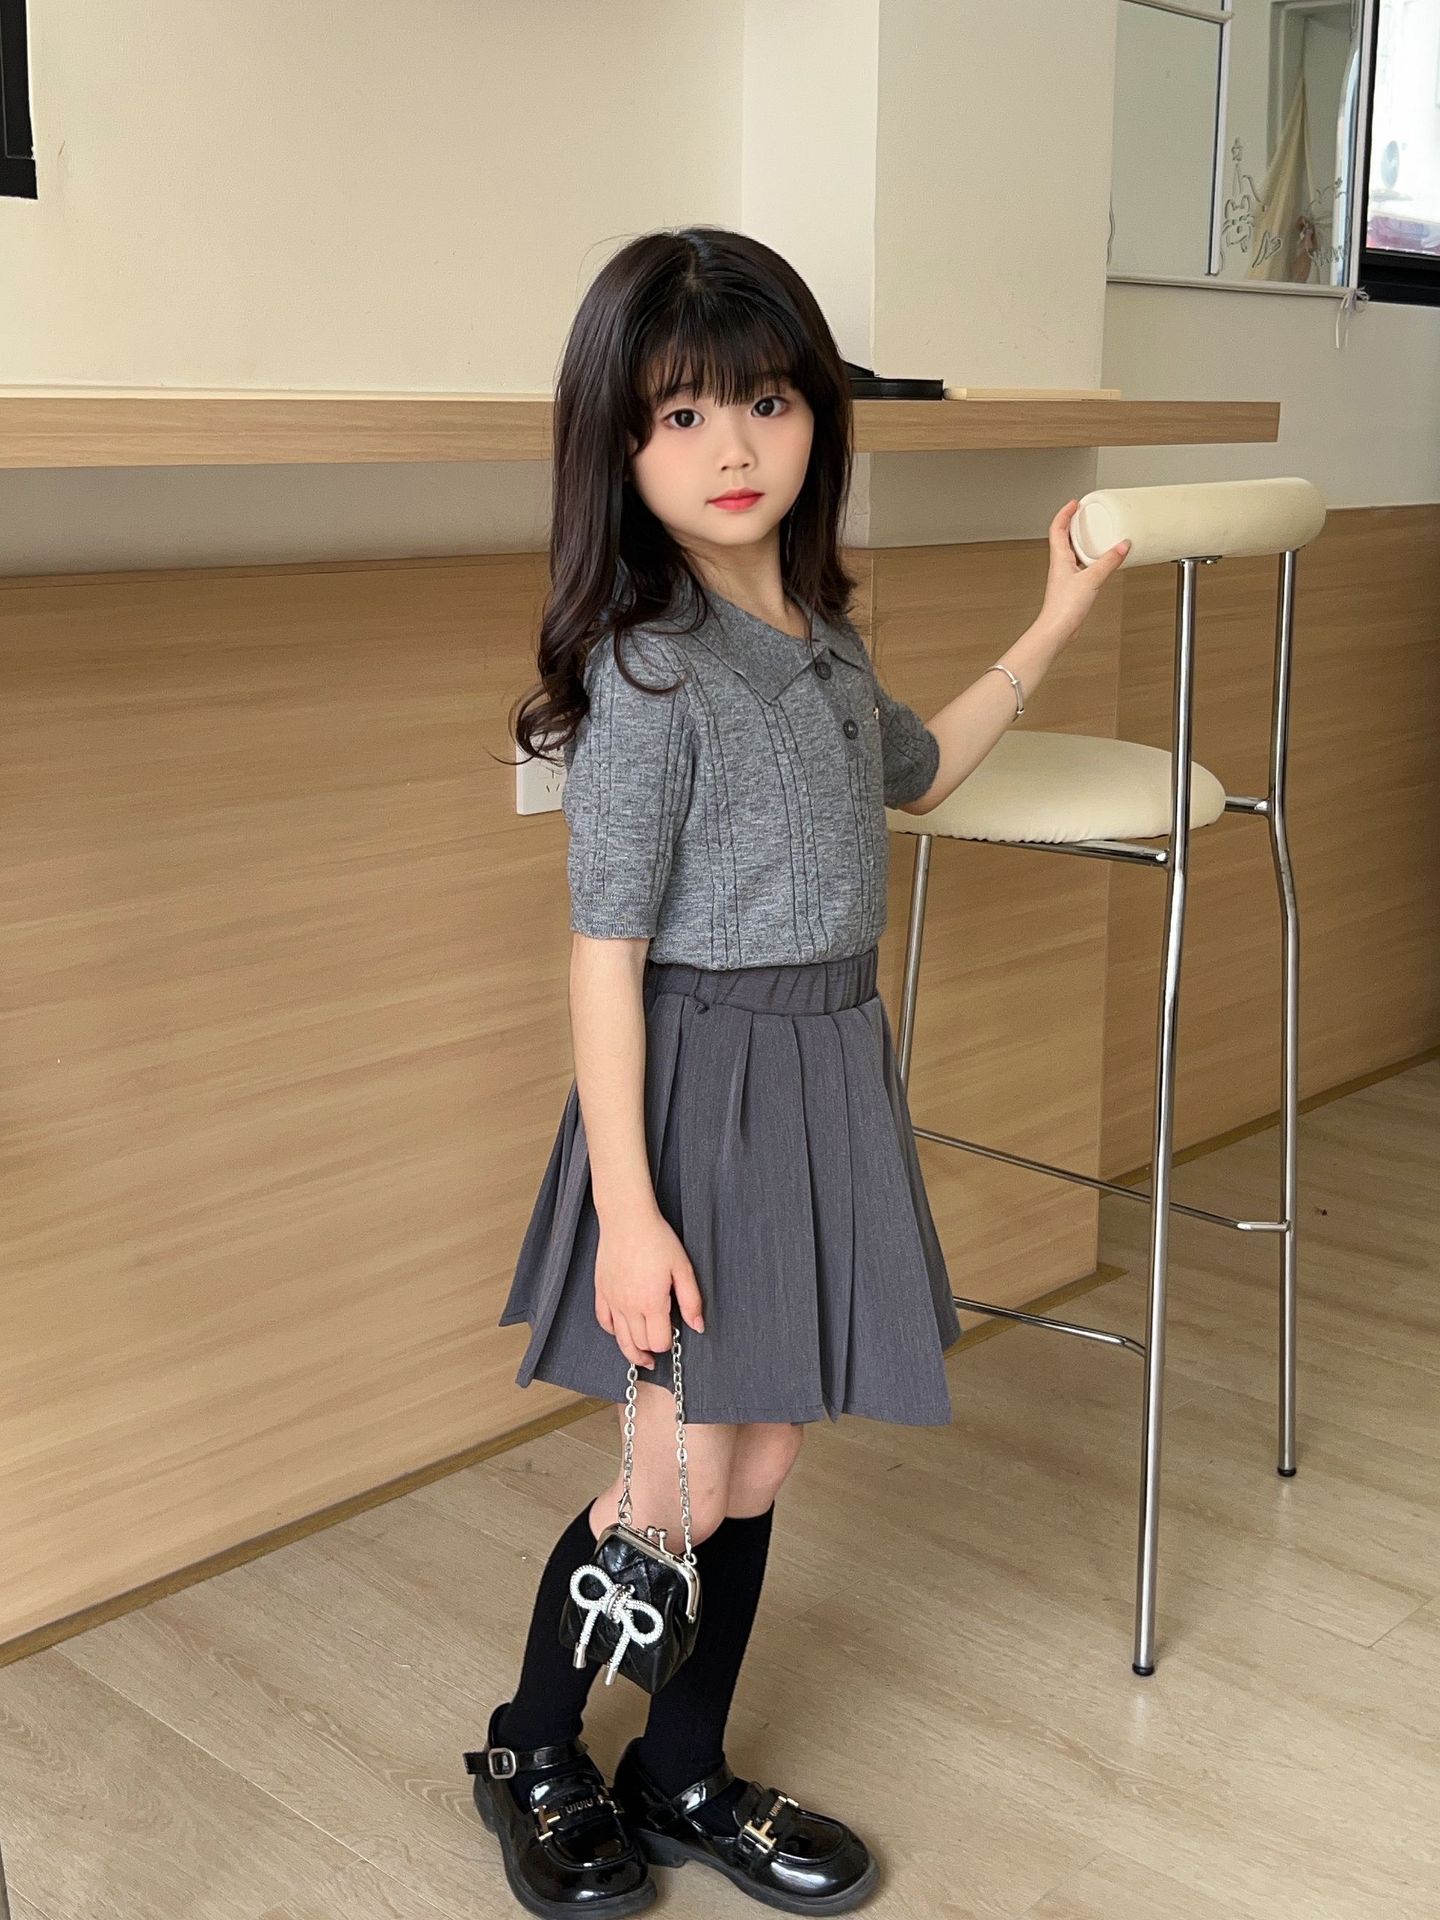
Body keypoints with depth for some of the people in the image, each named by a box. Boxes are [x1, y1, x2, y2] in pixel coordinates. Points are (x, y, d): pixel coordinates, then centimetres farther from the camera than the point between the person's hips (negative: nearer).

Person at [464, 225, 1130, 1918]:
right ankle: (533, 1754, 28)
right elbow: (605, 956, -18)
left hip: (826, 1076, 7)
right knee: (677, 1490, 1)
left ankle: (683, 1776, 33)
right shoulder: (648, 677, -17)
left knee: (757, 1469, 14)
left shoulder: (818, 640, 7)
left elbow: (915, 771, 28)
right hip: (702, 1086, -7)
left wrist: (1049, 632, 22)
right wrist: (624, 1210, -20)